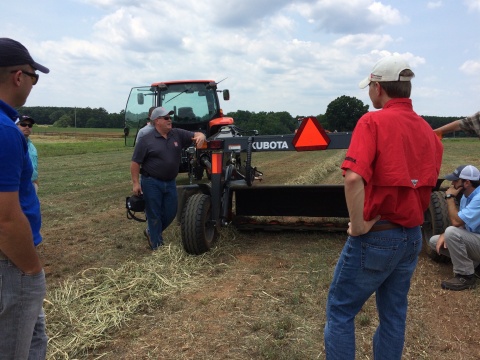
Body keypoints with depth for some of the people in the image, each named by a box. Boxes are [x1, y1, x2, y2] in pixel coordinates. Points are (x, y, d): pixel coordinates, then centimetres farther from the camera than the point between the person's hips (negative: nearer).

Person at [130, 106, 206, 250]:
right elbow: (135, 162, -8)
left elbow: (197, 135, 2)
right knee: (154, 214, 4)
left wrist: (200, 136, -23)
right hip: (151, 183, -5)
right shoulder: (146, 140, -10)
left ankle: (152, 233, 39)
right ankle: (157, 245, 18)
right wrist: (136, 182, -13)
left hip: (170, 182, 5)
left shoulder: (178, 134, 2)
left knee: (170, 212, 13)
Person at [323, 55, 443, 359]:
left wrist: (359, 223, -19)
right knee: (394, 314, 19)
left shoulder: (373, 121, -15)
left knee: (340, 310, 8)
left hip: (377, 235, -7)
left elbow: (354, 177, -29)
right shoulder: (428, 131, 7)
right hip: (412, 235, 7)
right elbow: (429, 183, 14)